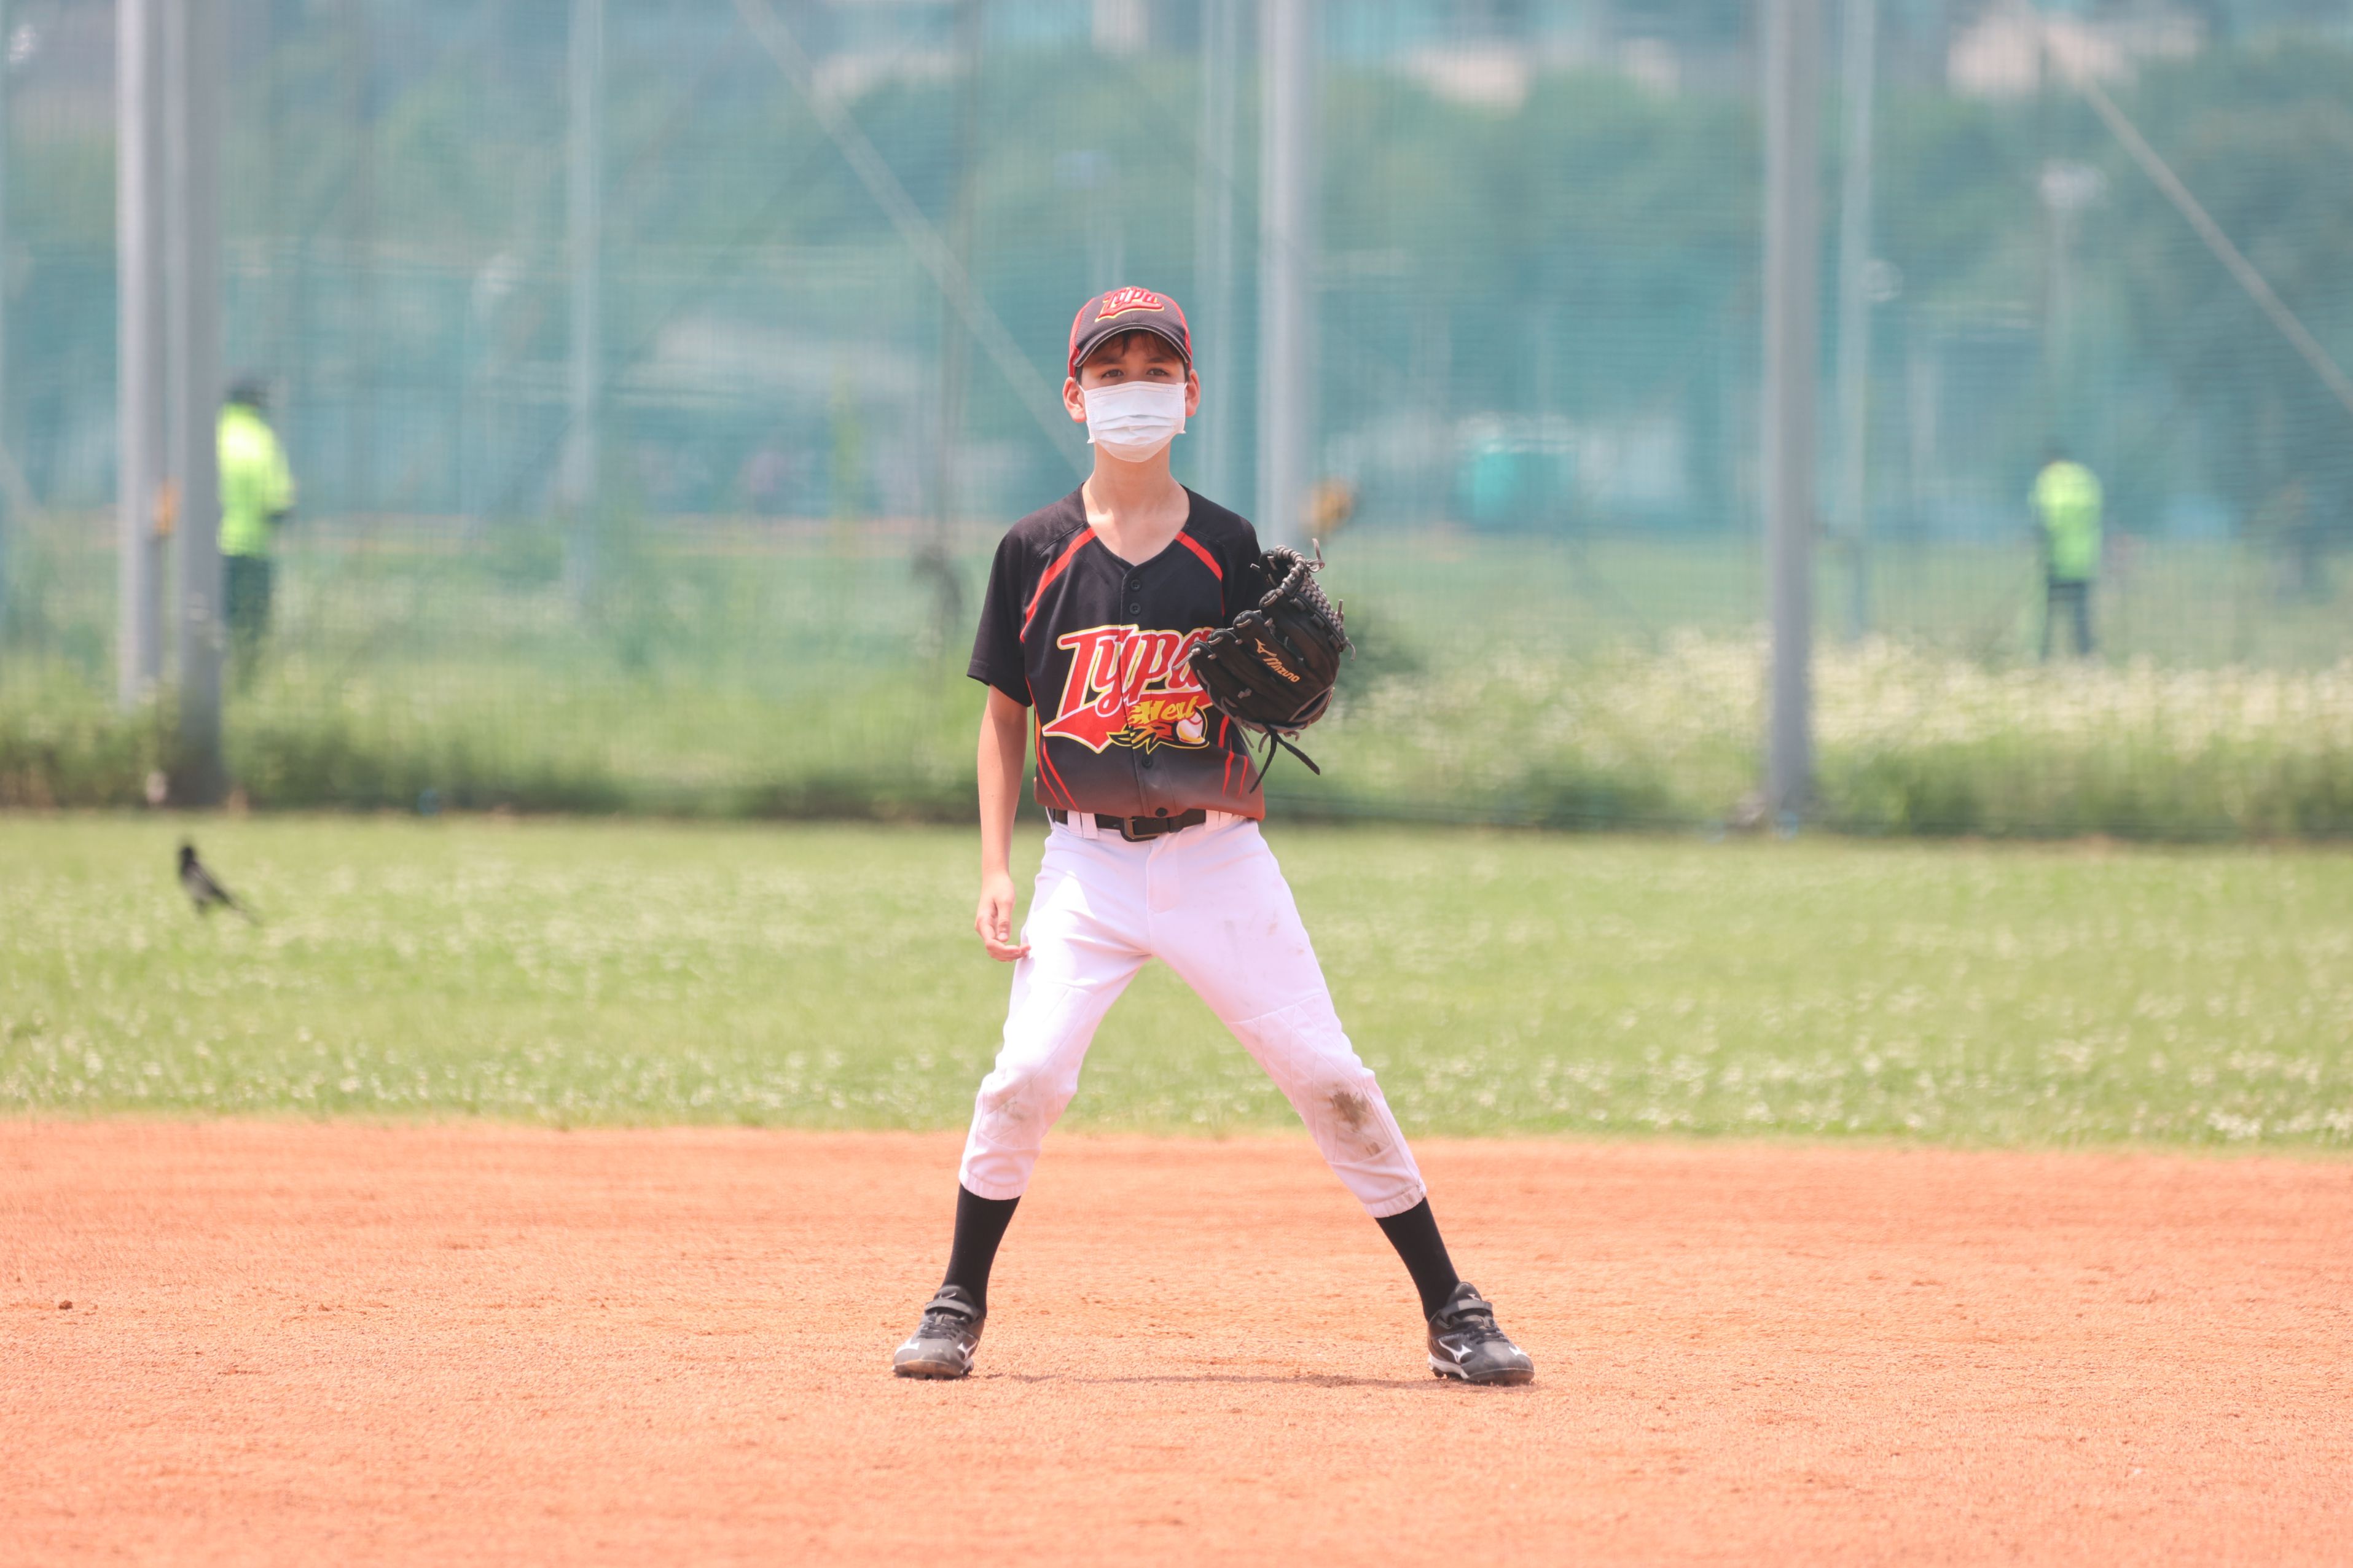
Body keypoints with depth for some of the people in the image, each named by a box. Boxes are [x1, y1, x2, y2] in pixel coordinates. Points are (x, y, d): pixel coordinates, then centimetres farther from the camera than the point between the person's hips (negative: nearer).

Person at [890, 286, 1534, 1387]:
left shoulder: (1226, 550, 4)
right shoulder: (1035, 553, 3)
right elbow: (1006, 717, 7)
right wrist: (995, 874, -1)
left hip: (1217, 857, 0)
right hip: (1088, 861, 0)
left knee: (1331, 1080, -3)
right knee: (1026, 1077, -16)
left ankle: (1452, 1316, 6)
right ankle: (958, 1307, 4)